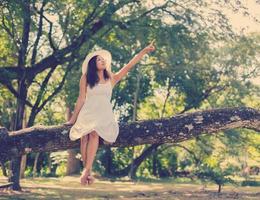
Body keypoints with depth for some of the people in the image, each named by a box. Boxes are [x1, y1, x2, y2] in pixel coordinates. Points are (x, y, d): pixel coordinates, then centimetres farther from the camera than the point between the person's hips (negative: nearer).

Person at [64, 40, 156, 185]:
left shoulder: (112, 78, 15)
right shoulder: (86, 78, 13)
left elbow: (129, 66, 10)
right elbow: (81, 99, 14)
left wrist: (144, 51, 4)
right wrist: (73, 119, 14)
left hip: (104, 113, 0)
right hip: (87, 112, 1)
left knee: (94, 133, -30)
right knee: (85, 136, -26)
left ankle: (87, 171, -38)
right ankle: (88, 173, -26)